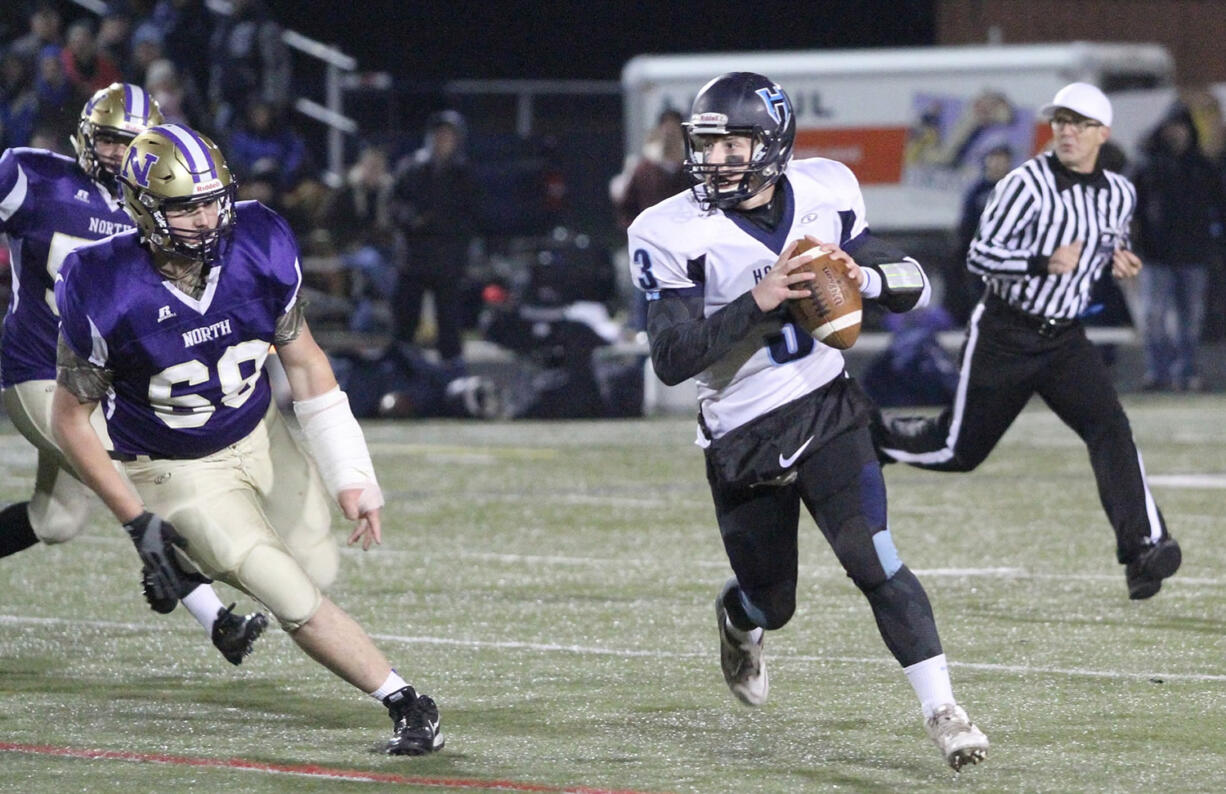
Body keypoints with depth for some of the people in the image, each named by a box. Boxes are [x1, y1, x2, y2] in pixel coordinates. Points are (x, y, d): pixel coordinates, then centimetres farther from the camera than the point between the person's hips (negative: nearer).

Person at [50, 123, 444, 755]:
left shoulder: (258, 251, -19)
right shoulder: (106, 294, -29)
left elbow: (305, 364, -4)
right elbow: (70, 418, -15)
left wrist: (351, 478, -7)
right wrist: (135, 520, -15)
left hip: (263, 440, 4)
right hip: (180, 476, -4)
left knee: (317, 569, 14)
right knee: (300, 604, -11)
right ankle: (407, 705, 6)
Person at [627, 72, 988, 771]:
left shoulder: (824, 195, -3)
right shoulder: (673, 235, -13)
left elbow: (917, 285, 4)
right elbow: (671, 359, -21)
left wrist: (866, 275, -19)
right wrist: (757, 302, -31)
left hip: (826, 411, 1)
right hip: (741, 441, -1)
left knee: (873, 559, -18)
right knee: (772, 601, 13)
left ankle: (942, 709, -14)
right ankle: (739, 618, 51)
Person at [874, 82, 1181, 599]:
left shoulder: (1119, 194, 5)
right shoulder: (1029, 184, -14)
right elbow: (980, 256, -16)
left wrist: (1119, 261, 1)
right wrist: (1044, 264, -30)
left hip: (1065, 339, 4)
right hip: (1005, 335, -4)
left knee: (1110, 428, -19)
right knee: (959, 450, 5)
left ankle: (1142, 548, -26)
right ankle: (867, 436, 34)